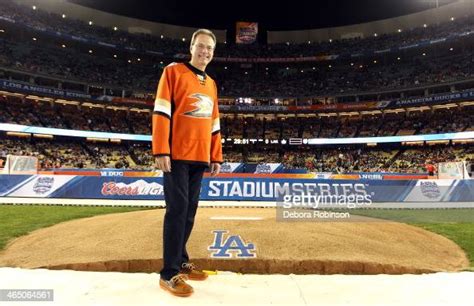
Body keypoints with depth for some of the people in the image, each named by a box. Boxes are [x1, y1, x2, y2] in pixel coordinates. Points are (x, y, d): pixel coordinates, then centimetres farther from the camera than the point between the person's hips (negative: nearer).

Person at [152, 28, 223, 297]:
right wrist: (160, 151, -16)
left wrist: (216, 157, 14)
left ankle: (181, 261, 23)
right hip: (176, 155, -6)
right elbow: (161, 113, -7)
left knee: (190, 210, 9)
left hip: (199, 157, 6)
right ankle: (169, 273, 3)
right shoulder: (174, 71, 2)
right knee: (178, 209, -7)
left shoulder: (211, 84, 20)